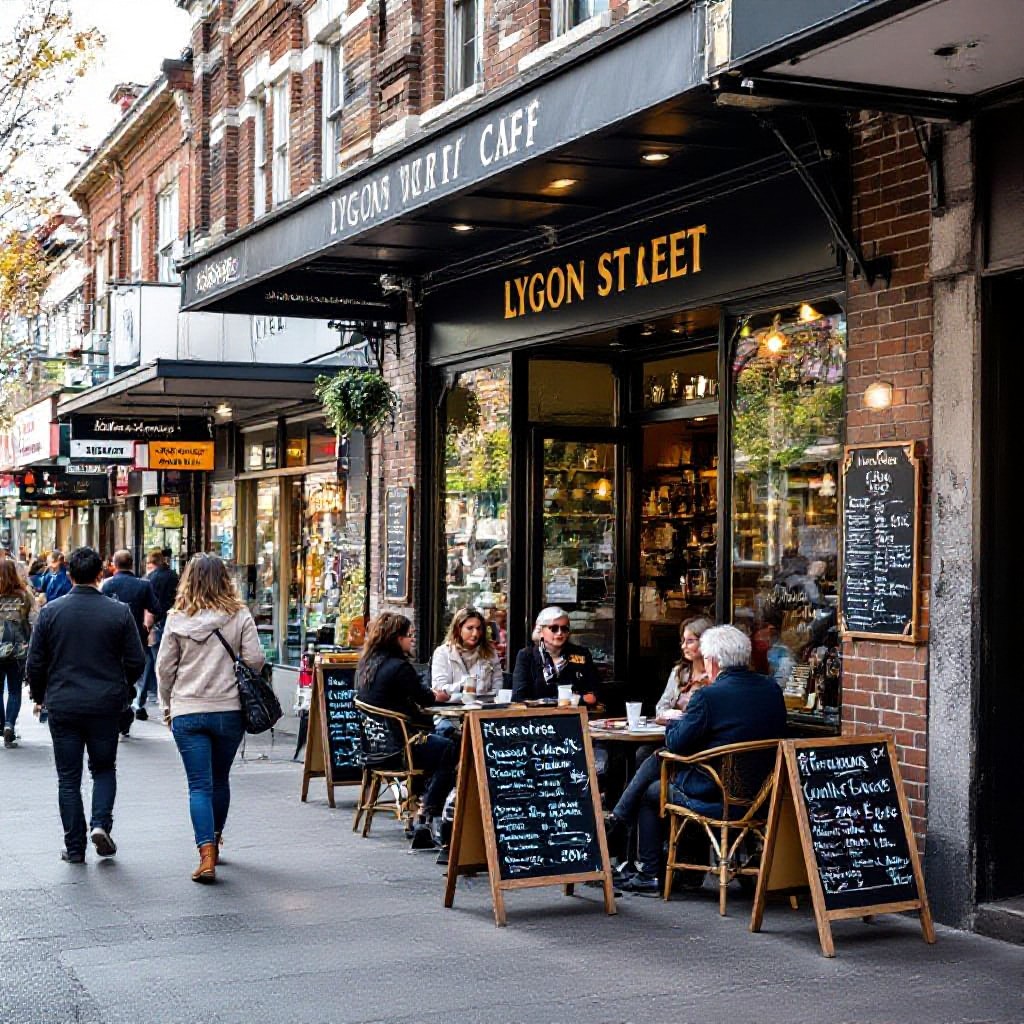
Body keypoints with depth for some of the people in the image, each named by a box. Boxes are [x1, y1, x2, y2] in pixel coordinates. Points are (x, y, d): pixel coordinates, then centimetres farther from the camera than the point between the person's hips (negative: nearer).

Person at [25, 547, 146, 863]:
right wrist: (123, 688, 18)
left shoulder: (50, 611, -5)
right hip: (106, 706, 0)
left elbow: (34, 663, -1)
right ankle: (101, 823, -3)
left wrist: (39, 696, 16)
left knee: (69, 778, 8)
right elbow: (136, 661, -2)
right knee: (104, 768, 18)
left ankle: (74, 847, 10)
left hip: (63, 706, 0)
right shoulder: (119, 612, -5)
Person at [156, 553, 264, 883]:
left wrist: (167, 706, 16)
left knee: (199, 785, 0)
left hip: (187, 712, -1)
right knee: (220, 779, 19)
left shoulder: (177, 619, -2)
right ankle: (215, 841, 35)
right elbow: (255, 660, -6)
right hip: (229, 709, 1)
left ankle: (207, 855, -12)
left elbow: (164, 667, 2)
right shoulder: (240, 615, -4)